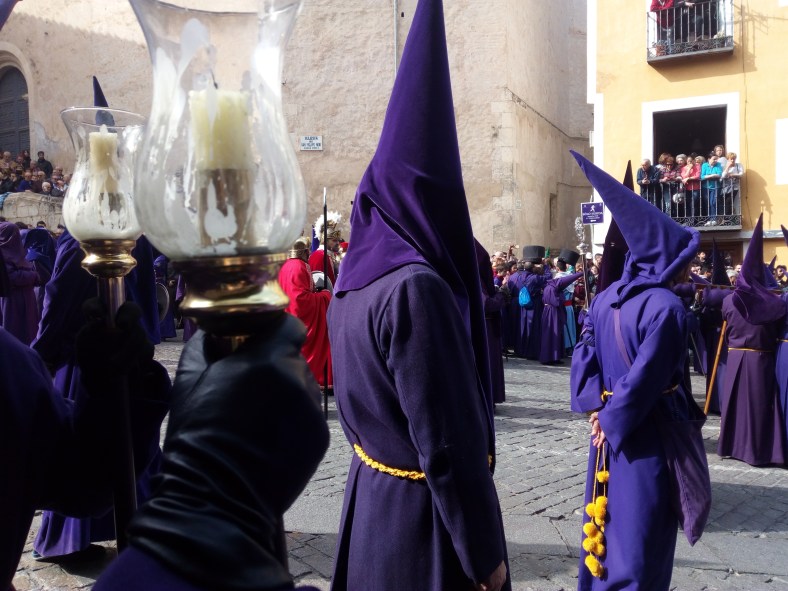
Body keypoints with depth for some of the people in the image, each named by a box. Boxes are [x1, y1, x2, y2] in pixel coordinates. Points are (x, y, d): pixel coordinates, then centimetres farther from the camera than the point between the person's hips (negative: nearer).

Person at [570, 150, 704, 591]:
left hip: (611, 429, 7)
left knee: (608, 524, 20)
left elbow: (585, 357, 2)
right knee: (640, 536, 6)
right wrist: (614, 424, -10)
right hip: (648, 435, -7)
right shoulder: (666, 306, -20)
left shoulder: (606, 298, 3)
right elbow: (645, 379, -22)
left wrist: (598, 410, -3)